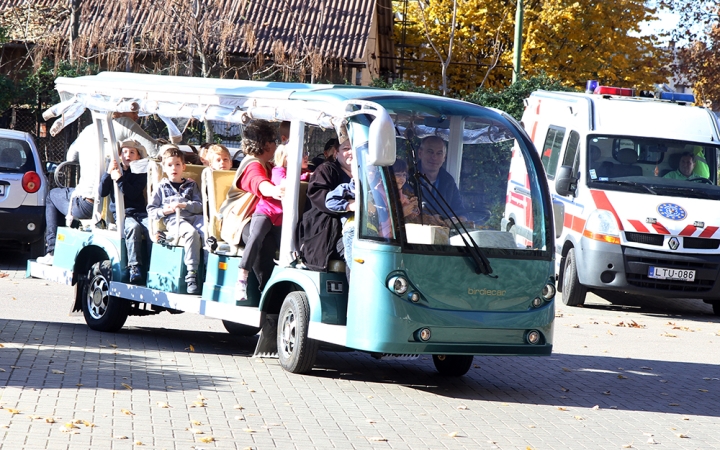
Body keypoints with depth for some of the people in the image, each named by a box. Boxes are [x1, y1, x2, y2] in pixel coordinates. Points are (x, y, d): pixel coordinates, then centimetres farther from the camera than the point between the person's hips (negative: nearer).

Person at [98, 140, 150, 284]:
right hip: (120, 214, -1)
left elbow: (133, 194, -6)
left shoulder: (140, 173, 11)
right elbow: (102, 192, 3)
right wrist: (108, 172, -7)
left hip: (140, 212, 1)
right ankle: (134, 267, -37)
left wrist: (119, 179, -15)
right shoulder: (114, 170, 14)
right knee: (133, 227, -34)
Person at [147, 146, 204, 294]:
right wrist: (163, 211, -2)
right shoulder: (161, 188, 21)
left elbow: (200, 206, 11)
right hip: (173, 220, -3)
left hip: (194, 216, 3)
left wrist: (184, 205, -6)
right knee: (191, 232, -36)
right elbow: (151, 211, 17)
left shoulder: (191, 185, 24)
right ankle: (191, 274, -38)